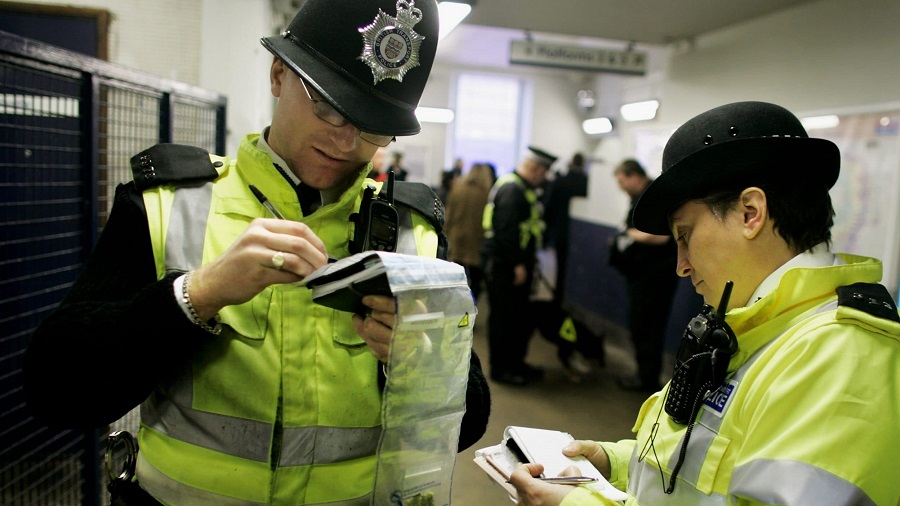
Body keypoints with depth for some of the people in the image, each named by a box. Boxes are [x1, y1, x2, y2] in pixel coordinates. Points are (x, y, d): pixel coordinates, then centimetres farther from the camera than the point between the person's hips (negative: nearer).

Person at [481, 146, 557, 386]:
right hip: (503, 265, -10)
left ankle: (516, 363, 29)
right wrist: (518, 264, -22)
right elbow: (506, 230, -25)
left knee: (520, 315, 16)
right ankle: (500, 368, 11)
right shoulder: (511, 189, -18)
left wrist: (529, 258, 18)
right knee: (504, 317, 0)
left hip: (516, 264, 10)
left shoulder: (523, 188, 16)